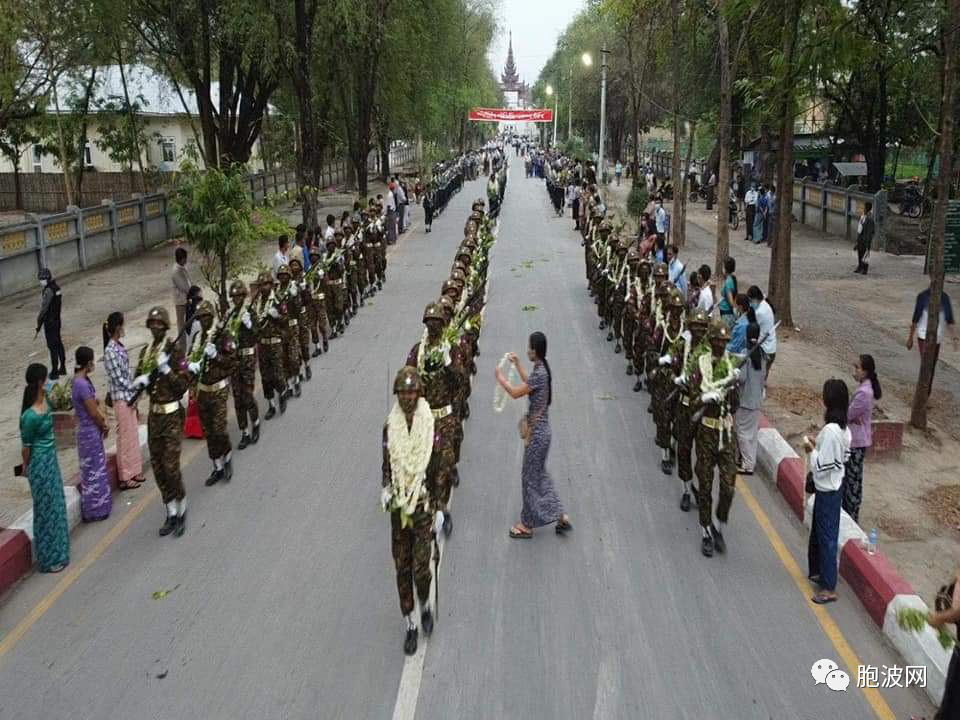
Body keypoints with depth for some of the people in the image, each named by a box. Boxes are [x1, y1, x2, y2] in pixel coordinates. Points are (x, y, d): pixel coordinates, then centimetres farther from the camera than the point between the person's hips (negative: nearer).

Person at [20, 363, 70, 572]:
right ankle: (49, 559, 19)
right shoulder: (31, 416, -27)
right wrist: (26, 467, 0)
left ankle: (56, 552, 35)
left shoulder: (45, 398, -5)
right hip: (40, 463, -8)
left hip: (51, 459, 8)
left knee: (55, 505, 19)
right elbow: (26, 445, -13)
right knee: (46, 509, 5)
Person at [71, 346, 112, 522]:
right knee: (92, 470, 3)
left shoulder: (81, 379, 4)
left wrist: (102, 420, 4)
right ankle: (94, 510, 14)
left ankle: (98, 505, 31)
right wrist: (104, 426, -4)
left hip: (91, 430, 9)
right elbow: (93, 413, -21)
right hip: (90, 432, -9)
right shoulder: (82, 384, -26)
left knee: (96, 468, 19)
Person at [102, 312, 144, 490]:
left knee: (133, 435, 15)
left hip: (129, 395, 9)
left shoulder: (119, 346, 8)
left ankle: (133, 472, 25)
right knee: (126, 436, -1)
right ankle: (125, 477, 9)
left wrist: (135, 390, 8)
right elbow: (118, 378, -19)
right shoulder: (110, 351, -19)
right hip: (121, 398, -9)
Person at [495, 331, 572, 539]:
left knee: (531, 477, 5)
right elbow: (528, 383, 23)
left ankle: (527, 525, 19)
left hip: (537, 433, -9)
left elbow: (515, 393, -21)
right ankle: (560, 515, 24)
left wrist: (500, 377, -6)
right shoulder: (542, 369, 4)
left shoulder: (539, 373, -25)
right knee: (539, 474, 20)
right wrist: (517, 364, 27)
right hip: (541, 430, 9)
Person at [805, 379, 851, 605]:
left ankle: (829, 588, 4)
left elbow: (820, 466, -24)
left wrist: (811, 450, -9)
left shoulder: (829, 431, -26)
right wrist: (818, 446, 8)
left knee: (826, 536, -2)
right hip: (833, 487, 9)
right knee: (819, 531, 22)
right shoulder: (844, 429, 3)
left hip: (827, 490, -9)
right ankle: (819, 571, 36)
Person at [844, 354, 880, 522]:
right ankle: (847, 510, 32)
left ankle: (852, 516, 14)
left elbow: (847, 415, -19)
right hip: (855, 439, 10)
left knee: (853, 478, 3)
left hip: (857, 441, -10)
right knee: (848, 476, 19)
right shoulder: (865, 387, 5)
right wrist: (852, 417, -10)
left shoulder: (863, 392, -26)